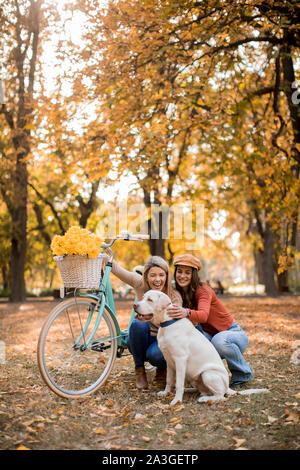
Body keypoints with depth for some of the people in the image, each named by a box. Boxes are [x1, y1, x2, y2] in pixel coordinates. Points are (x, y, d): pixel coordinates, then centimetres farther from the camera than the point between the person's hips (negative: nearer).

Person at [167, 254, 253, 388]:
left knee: (219, 341, -39)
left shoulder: (203, 290, -19)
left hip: (233, 333, -5)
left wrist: (187, 313, -60)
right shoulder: (179, 293, 0)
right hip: (210, 336, 5)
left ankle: (244, 373, -10)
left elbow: (204, 315, -39)